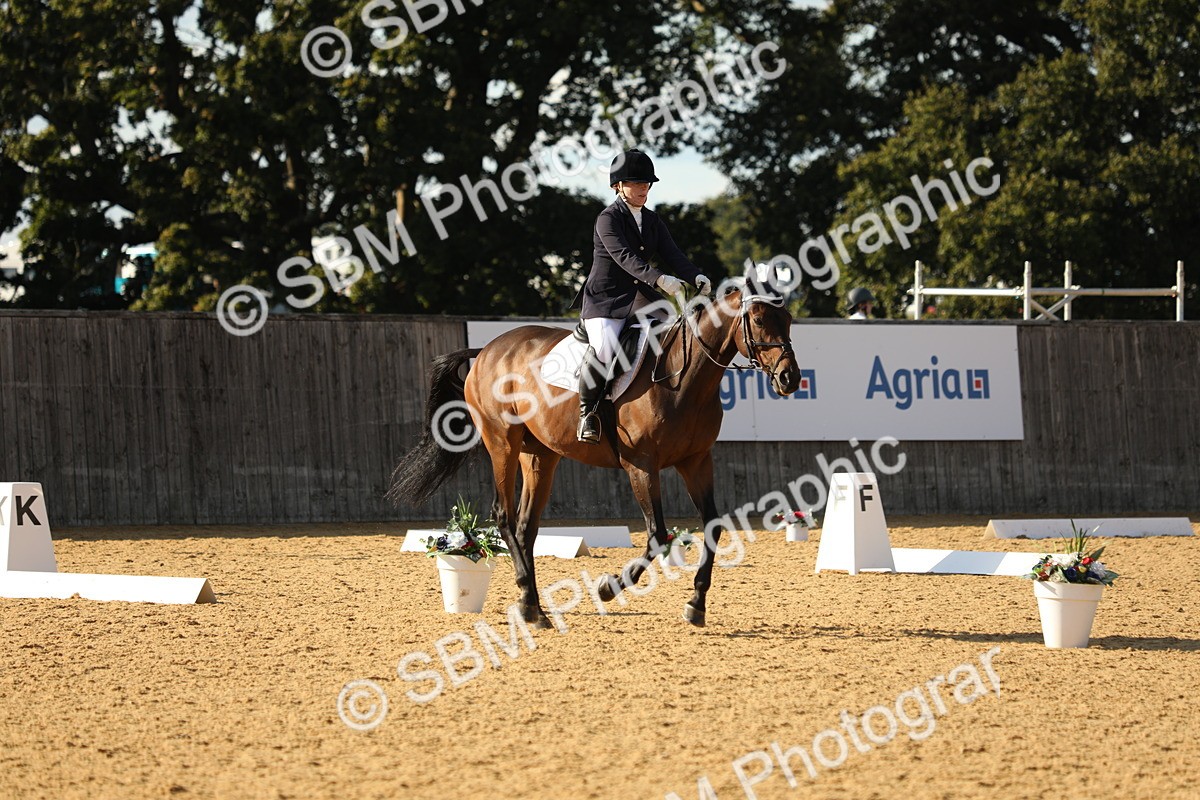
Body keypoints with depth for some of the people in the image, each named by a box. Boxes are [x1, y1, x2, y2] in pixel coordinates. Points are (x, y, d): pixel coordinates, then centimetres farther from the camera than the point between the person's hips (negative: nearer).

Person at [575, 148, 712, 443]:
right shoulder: (608, 219, -9)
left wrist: (695, 277, -17)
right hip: (604, 300, -7)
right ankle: (587, 411, -12)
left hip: (640, 299, 7)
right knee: (604, 349, -30)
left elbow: (671, 254, 3)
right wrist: (658, 278, -38)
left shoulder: (652, 221, 14)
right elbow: (625, 256, -23)